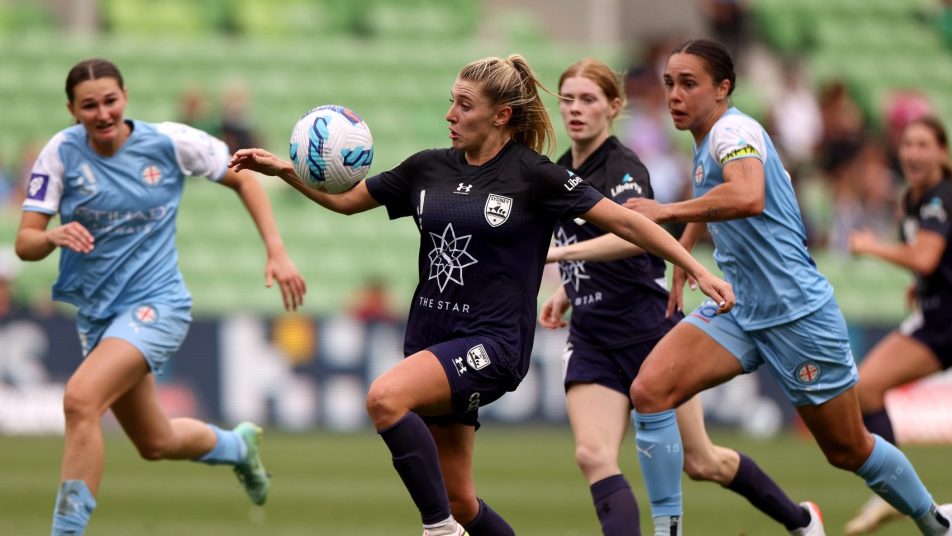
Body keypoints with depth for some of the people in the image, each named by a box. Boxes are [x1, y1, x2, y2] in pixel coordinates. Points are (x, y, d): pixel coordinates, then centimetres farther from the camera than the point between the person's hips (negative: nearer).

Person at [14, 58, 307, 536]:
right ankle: (237, 446, 50)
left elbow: (242, 177, 4)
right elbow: (25, 244, -10)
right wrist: (52, 236, -34)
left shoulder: (171, 142, -11)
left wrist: (277, 252, -4)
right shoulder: (61, 152, -9)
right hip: (96, 312, 4)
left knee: (80, 399, -29)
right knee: (156, 443, 18)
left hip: (156, 304, -4)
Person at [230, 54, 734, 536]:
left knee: (386, 396, -31)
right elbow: (345, 199, 17)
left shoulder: (534, 175, -7)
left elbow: (624, 221, -7)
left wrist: (697, 269, -12)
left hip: (493, 342, -7)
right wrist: (284, 170, 2)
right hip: (431, 336, 7)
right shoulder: (429, 168, 8)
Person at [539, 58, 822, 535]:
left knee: (700, 463, 6)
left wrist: (559, 252, -44)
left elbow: (634, 236, -37)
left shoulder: (623, 169, -16)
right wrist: (566, 291, 14)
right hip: (592, 339, 7)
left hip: (648, 330, -7)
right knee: (593, 456, -16)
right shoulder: (562, 172, 9)